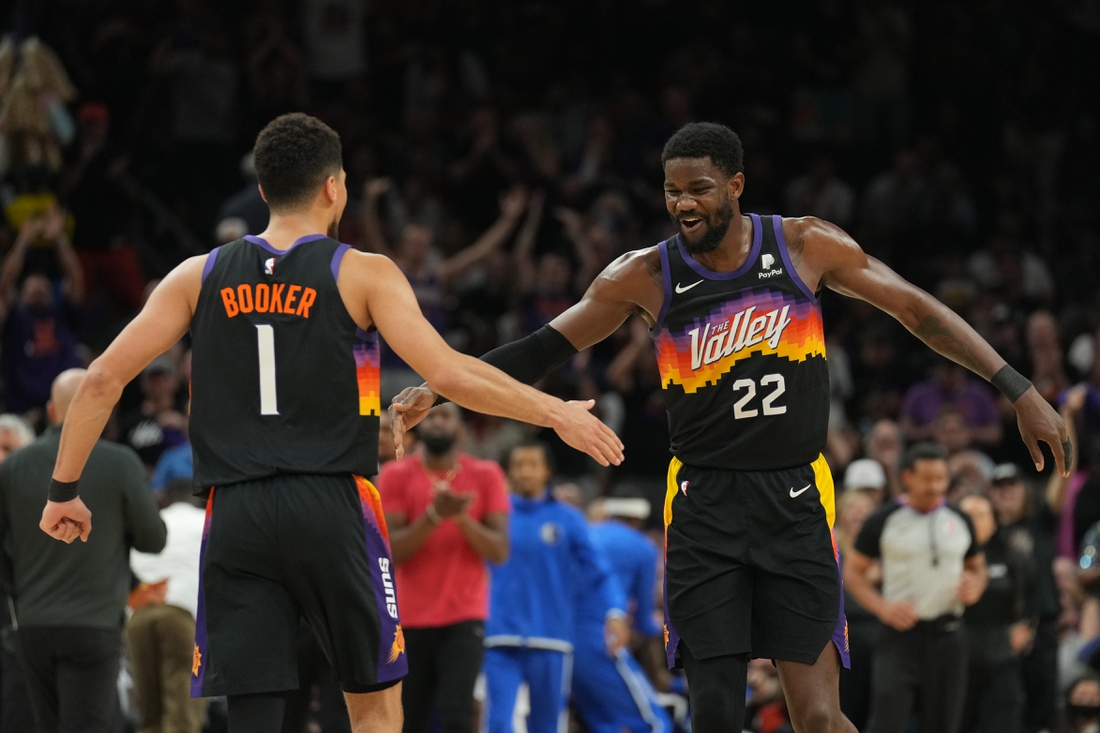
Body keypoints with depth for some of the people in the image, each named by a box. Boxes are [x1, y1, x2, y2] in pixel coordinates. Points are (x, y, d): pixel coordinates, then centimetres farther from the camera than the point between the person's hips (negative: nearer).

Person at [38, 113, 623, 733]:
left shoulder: (201, 276, 9)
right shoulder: (363, 274, -1)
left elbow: (104, 378, 5)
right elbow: (451, 375, -9)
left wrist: (64, 490, 14)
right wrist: (556, 413, 1)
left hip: (235, 518, 2)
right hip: (333, 507, -2)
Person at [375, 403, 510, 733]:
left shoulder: (485, 476, 1)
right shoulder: (396, 476, -1)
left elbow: (499, 551, -4)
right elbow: (389, 551, -10)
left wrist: (462, 518, -20)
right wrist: (435, 515, -23)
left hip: (465, 616, -1)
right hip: (411, 618, 1)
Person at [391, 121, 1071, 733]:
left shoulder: (805, 246, -3)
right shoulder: (645, 276, -2)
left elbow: (919, 311, 4)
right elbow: (543, 349, 6)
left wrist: (1021, 391, 1)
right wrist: (437, 388, -4)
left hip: (796, 502, -1)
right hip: (706, 504, 1)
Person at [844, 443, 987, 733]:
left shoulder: (959, 521, 9)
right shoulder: (884, 521, -2)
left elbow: (977, 567, 21)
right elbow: (853, 572, 1)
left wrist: (974, 587, -3)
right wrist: (882, 607, -14)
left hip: (947, 635, 4)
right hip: (902, 632, -4)